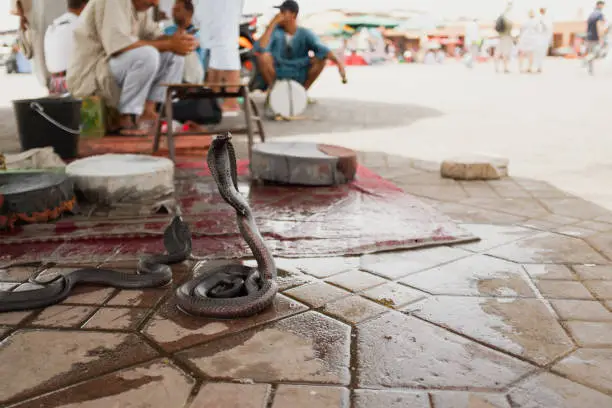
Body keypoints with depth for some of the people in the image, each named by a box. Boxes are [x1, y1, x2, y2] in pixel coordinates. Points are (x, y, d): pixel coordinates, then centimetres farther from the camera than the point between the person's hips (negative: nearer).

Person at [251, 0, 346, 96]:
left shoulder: (305, 34, -5)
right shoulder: (274, 30, -9)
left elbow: (322, 49, -20)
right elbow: (260, 48, -26)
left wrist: (338, 62, -37)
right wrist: (272, 24, -24)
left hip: (297, 77, 2)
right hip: (275, 74, -1)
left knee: (321, 58, -17)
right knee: (263, 55, -30)